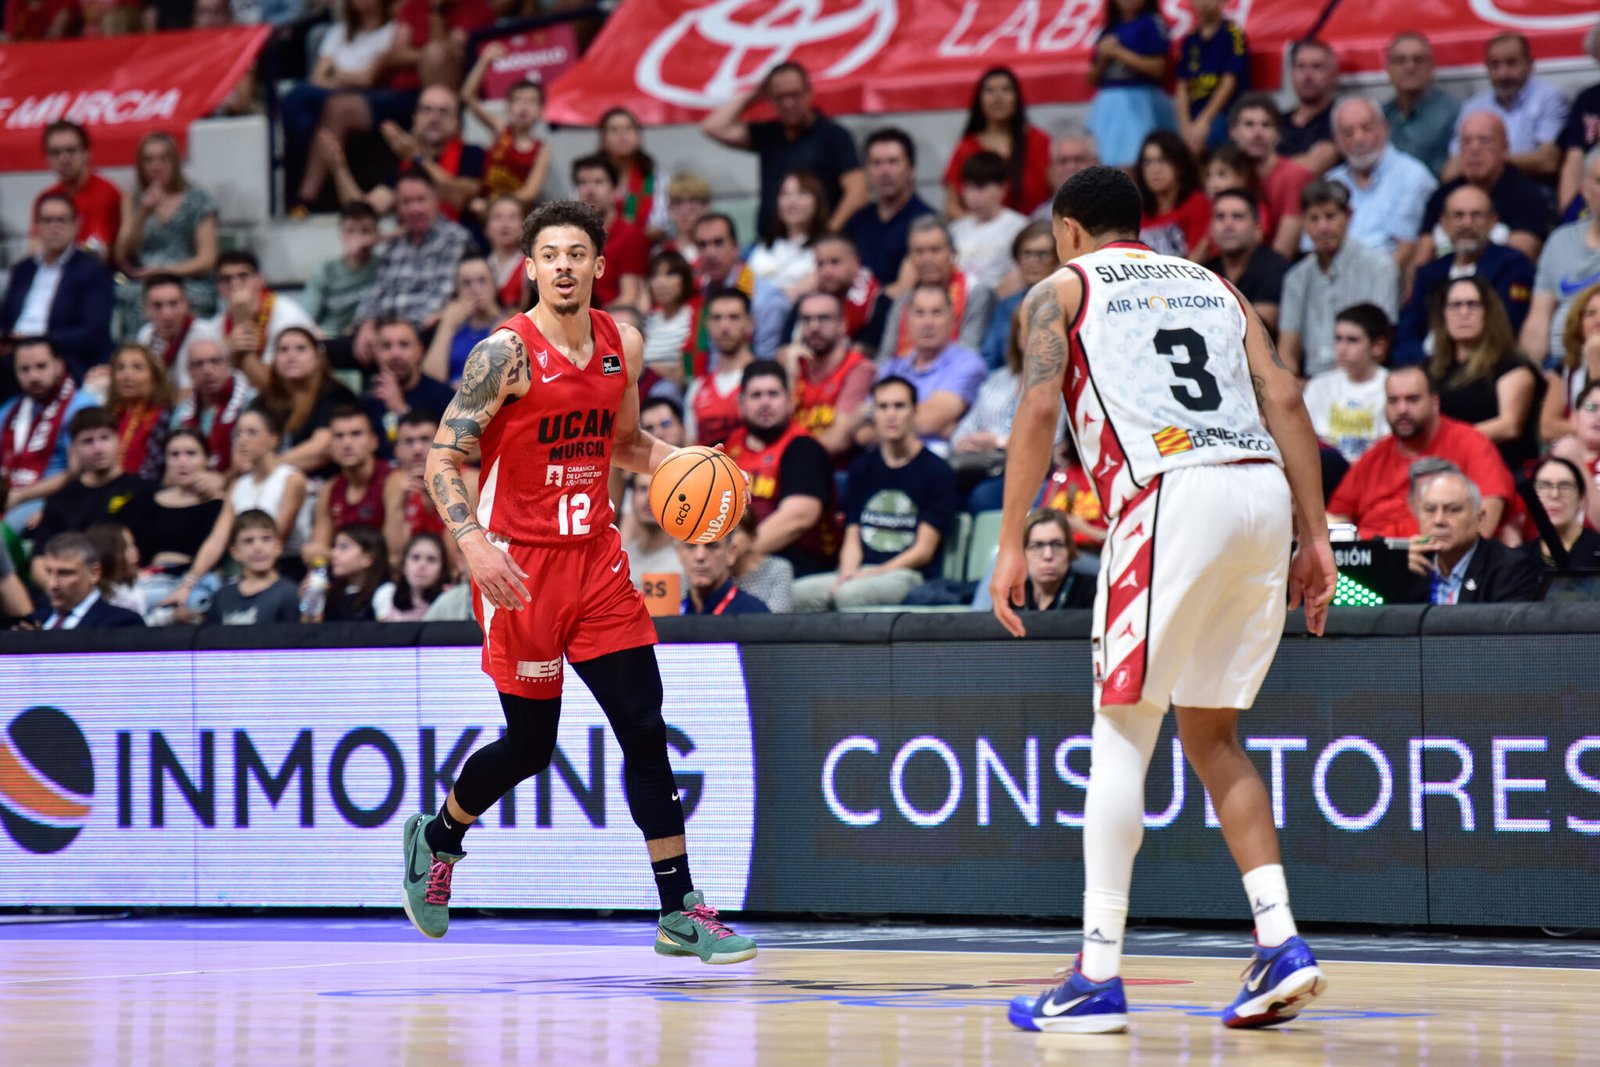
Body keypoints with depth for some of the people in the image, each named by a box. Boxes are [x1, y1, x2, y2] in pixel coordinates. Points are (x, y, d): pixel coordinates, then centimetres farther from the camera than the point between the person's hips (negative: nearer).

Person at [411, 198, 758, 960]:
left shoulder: (622, 348, 5)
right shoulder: (506, 354, -13)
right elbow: (443, 461, -14)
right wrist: (473, 544, -28)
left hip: (595, 555, 5)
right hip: (520, 565, -5)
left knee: (645, 730, -2)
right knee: (529, 745, 4)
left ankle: (680, 913, 0)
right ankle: (436, 838, 34)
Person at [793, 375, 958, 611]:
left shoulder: (936, 471, 2)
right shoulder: (861, 469, 20)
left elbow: (924, 550, -3)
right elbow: (852, 538, 16)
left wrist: (878, 573, -14)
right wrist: (847, 572, -6)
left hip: (908, 576, -5)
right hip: (859, 574, 5)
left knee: (851, 593, -38)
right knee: (796, 594, -23)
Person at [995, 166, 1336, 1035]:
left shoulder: (1061, 289, 14)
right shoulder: (1211, 285, 27)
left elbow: (1037, 410, -1)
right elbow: (1283, 398, 14)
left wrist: (1010, 546, -2)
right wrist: (1315, 537, 12)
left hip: (1171, 496, -5)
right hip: (1263, 492, 5)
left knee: (1122, 734, 0)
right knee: (1211, 734, 17)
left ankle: (1099, 977, -4)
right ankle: (1280, 944, 4)